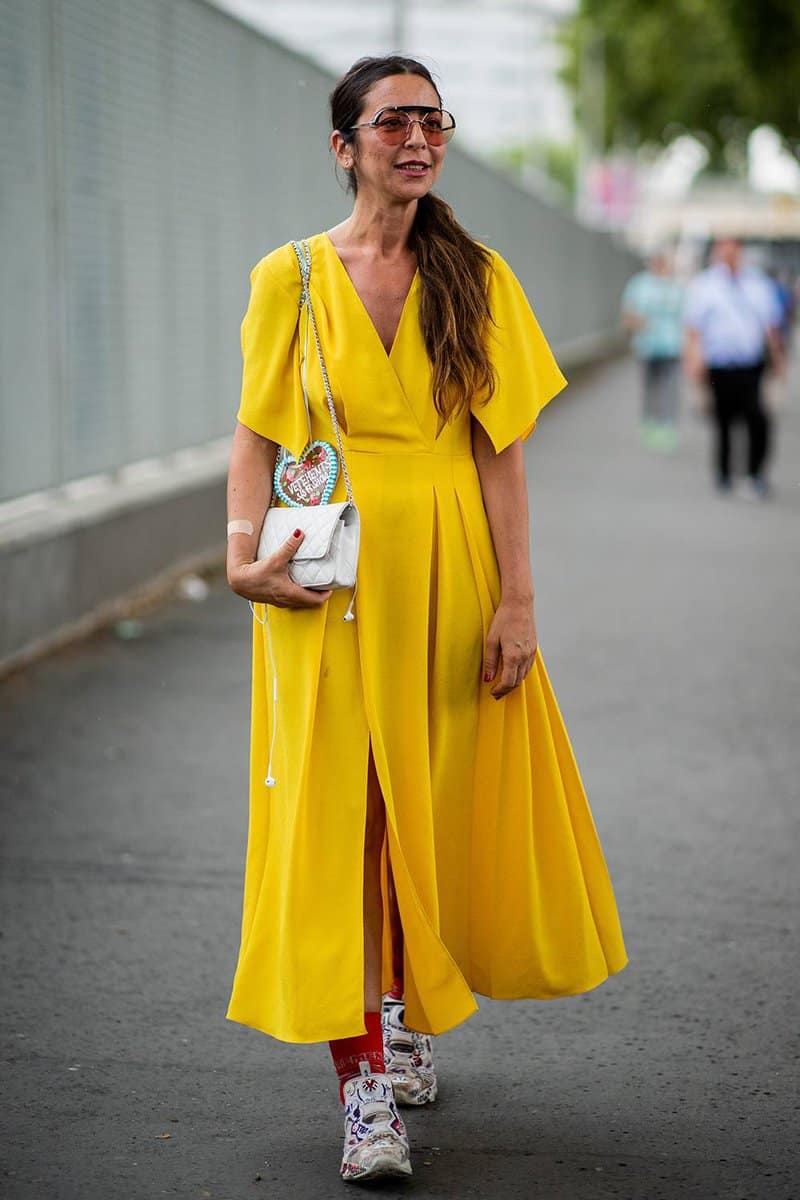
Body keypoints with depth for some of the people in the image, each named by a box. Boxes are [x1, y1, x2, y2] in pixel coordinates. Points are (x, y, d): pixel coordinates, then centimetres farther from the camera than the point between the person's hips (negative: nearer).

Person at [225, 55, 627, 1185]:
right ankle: (365, 1087, -3)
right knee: (336, 813, -6)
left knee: (434, 806, 8)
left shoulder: (476, 277, 5)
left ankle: (404, 1013, 32)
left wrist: (516, 597, -6)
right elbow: (257, 434, 3)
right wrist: (245, 551, -13)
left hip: (451, 571, 2)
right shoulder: (291, 277, 2)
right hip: (330, 577, -1)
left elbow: (499, 449, 1)